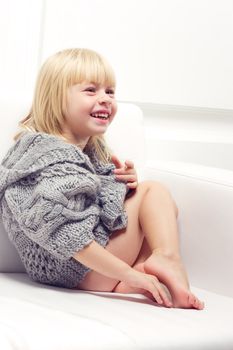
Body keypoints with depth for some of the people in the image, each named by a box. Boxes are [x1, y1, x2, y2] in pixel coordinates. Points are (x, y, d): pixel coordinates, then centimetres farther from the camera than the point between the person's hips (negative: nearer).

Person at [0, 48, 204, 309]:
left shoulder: (90, 149, 12)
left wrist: (126, 181, 0)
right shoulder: (52, 158, -21)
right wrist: (129, 274, -26)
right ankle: (169, 260, -24)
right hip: (76, 273, -10)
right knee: (153, 190, -4)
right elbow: (68, 237, -28)